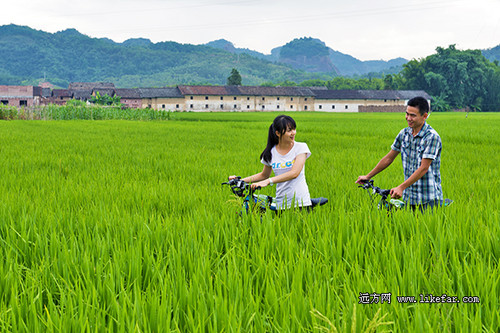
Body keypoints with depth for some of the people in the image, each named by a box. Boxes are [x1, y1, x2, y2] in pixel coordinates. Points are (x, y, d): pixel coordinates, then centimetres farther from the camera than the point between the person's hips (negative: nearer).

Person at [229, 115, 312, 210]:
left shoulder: (301, 147, -5)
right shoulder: (271, 152, 3)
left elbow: (294, 173, -18)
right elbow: (264, 175, 20)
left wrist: (268, 181, -25)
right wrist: (241, 180, 11)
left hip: (301, 202, -2)